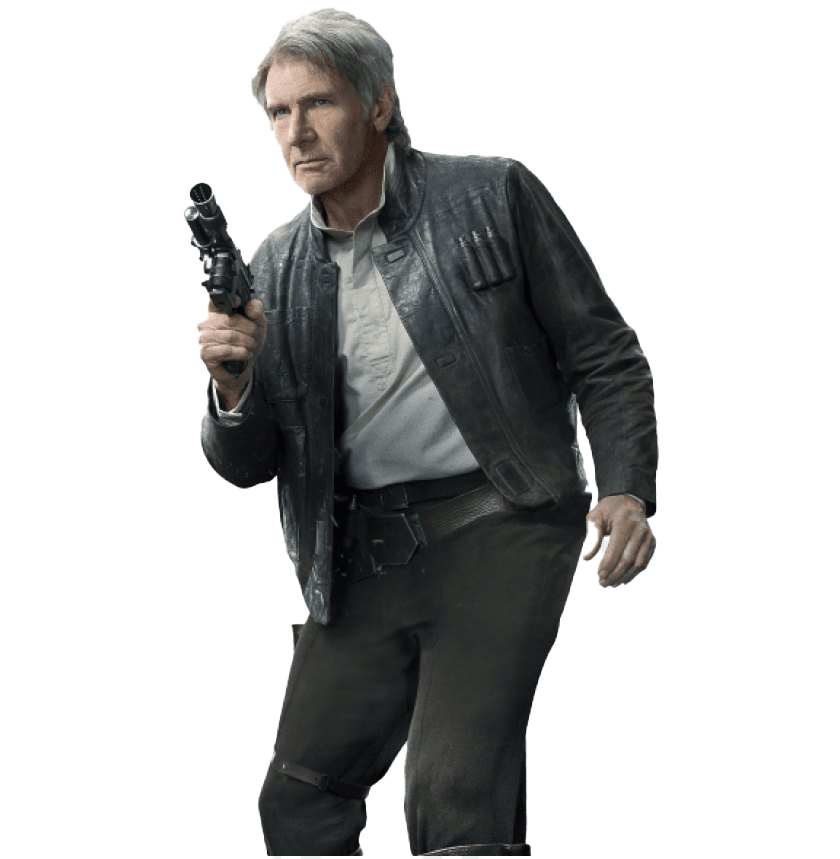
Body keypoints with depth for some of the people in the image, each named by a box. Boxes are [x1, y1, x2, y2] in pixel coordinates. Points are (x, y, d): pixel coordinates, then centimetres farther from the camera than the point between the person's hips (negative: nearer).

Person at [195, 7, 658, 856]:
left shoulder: (492, 197, -2)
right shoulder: (278, 268, 9)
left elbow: (603, 356, 2)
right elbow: (247, 464, 9)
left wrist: (628, 490, -13)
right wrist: (232, 385, -13)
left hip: (496, 531, -5)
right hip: (364, 555, 5)